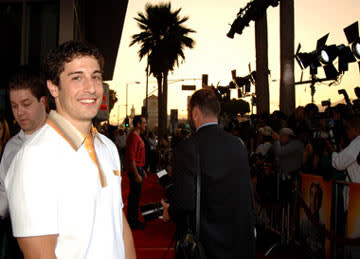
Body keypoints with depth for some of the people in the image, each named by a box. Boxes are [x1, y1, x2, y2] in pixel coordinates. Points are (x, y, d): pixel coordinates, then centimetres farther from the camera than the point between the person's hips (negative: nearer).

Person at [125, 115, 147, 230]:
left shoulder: (137, 136, 14)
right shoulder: (133, 136, -18)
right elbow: (131, 158, -23)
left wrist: (142, 170, 22)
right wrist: (137, 174, -24)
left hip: (138, 169, 10)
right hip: (135, 170, -10)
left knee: (135, 195, 15)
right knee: (135, 196, -3)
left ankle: (133, 220, 25)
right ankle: (133, 222, 7)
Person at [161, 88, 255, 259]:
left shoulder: (187, 148, -18)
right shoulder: (238, 145, -1)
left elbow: (185, 201, -22)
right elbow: (246, 195, 6)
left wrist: (170, 212, -1)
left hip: (204, 240, -5)